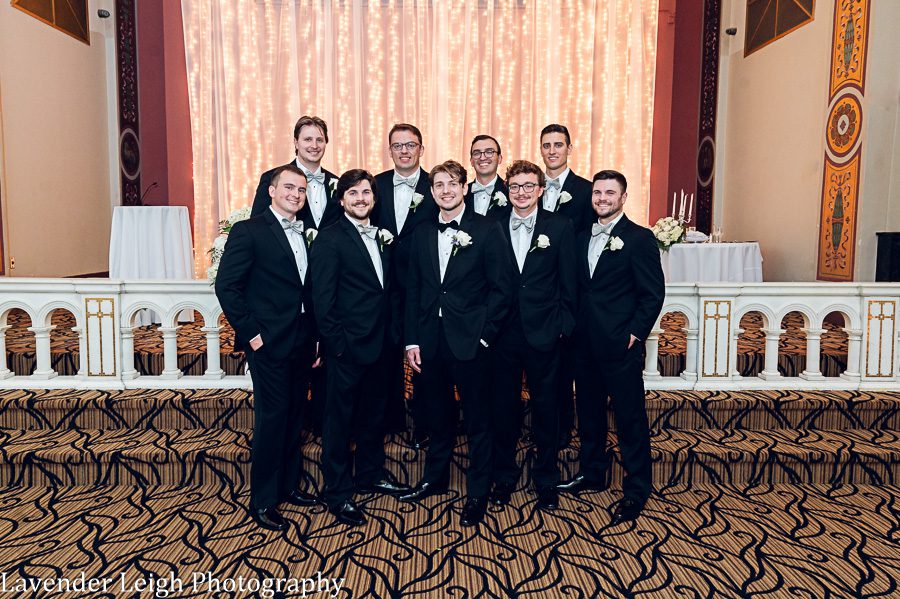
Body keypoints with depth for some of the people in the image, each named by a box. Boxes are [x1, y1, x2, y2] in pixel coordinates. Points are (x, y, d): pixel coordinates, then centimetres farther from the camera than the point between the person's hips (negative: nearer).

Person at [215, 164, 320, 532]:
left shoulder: (305, 235, 13)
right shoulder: (248, 231, -7)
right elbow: (226, 285, -12)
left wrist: (315, 334, 8)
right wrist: (249, 332, -14)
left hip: (302, 341, 7)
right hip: (269, 342, -6)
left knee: (294, 415, 16)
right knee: (271, 419, -1)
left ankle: (288, 485, 32)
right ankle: (263, 502, 14)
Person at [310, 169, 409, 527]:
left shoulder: (382, 237, 11)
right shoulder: (330, 239, -9)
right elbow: (322, 297, -13)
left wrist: (394, 332, 8)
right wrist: (336, 342, -16)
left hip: (379, 343, 7)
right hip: (347, 346, -7)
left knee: (374, 412, 19)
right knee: (339, 418, 5)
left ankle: (371, 474, 37)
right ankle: (338, 494, 18)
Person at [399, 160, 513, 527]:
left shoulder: (487, 230, -4)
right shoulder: (422, 234, 9)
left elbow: (502, 288, -6)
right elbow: (413, 290, 9)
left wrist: (484, 334, -11)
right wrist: (412, 340, 4)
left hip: (469, 341, -4)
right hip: (430, 341, 4)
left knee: (477, 420, 7)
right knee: (437, 414, 18)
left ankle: (478, 493, 22)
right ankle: (435, 477, 38)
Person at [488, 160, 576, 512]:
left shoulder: (560, 227, 1)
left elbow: (568, 282, 1)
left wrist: (563, 324, -3)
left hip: (543, 333, -1)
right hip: (503, 333, 2)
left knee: (545, 406, 9)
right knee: (503, 406, 10)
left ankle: (546, 480, 26)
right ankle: (504, 477, 27)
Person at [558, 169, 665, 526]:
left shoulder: (639, 238, -6)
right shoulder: (583, 238, 12)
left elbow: (653, 293, -8)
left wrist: (636, 333, -13)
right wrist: (572, 324, 6)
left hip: (620, 345, -6)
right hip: (585, 343, 6)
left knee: (630, 417, 2)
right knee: (589, 412, 17)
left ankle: (637, 490, 16)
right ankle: (592, 475, 33)